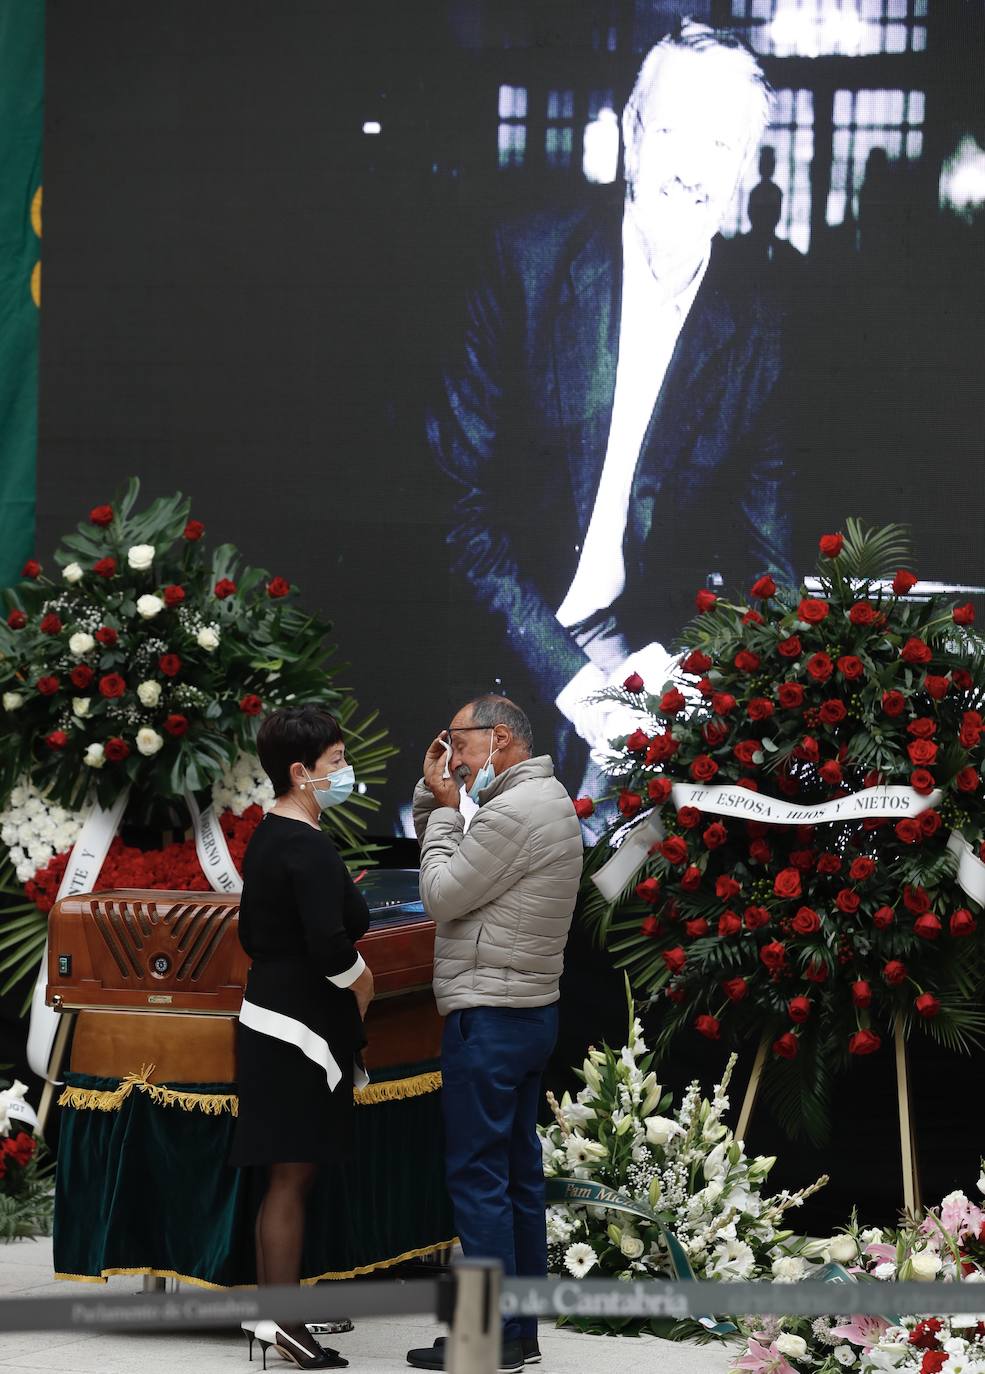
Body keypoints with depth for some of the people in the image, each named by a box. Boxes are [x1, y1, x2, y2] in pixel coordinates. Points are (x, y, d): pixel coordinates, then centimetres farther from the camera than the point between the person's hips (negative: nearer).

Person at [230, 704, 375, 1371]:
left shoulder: (268, 838, 12)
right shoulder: (310, 848, -19)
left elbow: (253, 931, 21)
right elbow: (330, 944, -27)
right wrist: (359, 980, -9)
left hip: (274, 1012, 10)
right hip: (302, 1028, -10)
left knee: (288, 1176, 13)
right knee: (292, 1176, -6)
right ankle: (281, 1318, -4)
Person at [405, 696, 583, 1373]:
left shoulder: (513, 811, -17)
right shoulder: (550, 801, 15)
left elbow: (442, 896, -13)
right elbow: (451, 876, 18)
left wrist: (445, 808, -4)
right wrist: (434, 798, 7)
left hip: (488, 1018, -10)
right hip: (531, 1011, 10)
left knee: (479, 1175, -7)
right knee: (519, 1172, 12)